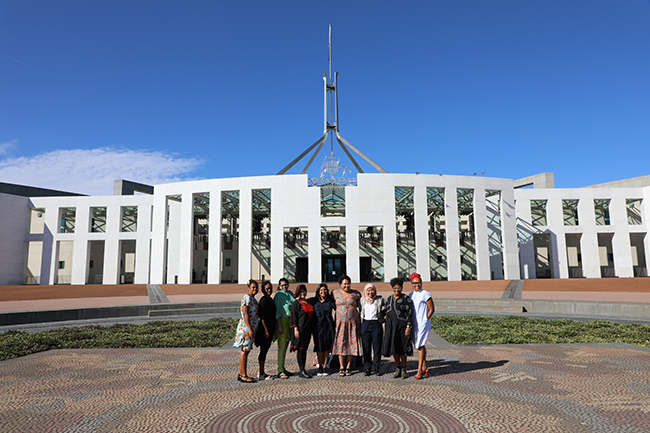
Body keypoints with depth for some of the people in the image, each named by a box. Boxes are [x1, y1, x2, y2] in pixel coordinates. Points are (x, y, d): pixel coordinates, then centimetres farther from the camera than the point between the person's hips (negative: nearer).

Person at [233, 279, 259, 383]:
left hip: (251, 327, 10)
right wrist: (250, 329, -23)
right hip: (246, 327, -10)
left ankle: (241, 374, 18)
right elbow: (245, 314, -19)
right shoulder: (247, 298, -13)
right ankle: (243, 376, -3)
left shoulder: (253, 299, 17)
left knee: (245, 350, 12)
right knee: (245, 350, -6)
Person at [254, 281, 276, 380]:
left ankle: (261, 372, 22)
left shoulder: (270, 299, 14)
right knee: (263, 351, -3)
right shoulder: (264, 300, -14)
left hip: (270, 329, 9)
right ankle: (261, 374, 4)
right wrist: (266, 330, -21)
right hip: (265, 329, -9)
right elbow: (262, 317, -19)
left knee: (265, 351, 14)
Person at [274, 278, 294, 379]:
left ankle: (282, 368, 18)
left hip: (290, 321, 7)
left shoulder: (290, 294, 16)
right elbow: (277, 311, -11)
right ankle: (280, 371, -7)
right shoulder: (278, 295, -6)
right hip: (282, 321, -7)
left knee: (285, 346, 11)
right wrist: (280, 326, -18)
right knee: (282, 347, -9)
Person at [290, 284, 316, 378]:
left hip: (308, 330, 6)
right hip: (300, 330, -6)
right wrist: (295, 329, -16)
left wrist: (312, 329, 17)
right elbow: (293, 317, -9)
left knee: (304, 349, 10)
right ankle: (301, 371, -3)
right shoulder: (296, 304, -4)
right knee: (301, 349, -6)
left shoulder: (309, 303, 16)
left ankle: (302, 370, 16)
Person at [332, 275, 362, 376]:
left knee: (351, 344, 1)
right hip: (340, 322, 0)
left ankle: (348, 368, 11)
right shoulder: (335, 293, 4)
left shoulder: (355, 294, 3)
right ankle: (341, 368, 6)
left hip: (353, 322, 0)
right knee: (341, 344, -3)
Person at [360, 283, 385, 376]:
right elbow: (360, 312, 18)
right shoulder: (362, 300, 8)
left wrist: (383, 309, -8)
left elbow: (384, 312, 13)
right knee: (366, 347, 2)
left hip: (377, 324, -1)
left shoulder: (380, 299, 5)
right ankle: (367, 368, 11)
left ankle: (376, 367, 12)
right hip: (365, 324, 1)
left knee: (377, 346, 0)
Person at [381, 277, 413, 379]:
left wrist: (408, 327, -16)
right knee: (394, 347, 7)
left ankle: (404, 369, 15)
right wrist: (387, 328, 14)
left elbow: (410, 313, -9)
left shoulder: (406, 298, -7)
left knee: (402, 348, 1)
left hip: (402, 326, -5)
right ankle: (397, 368, 19)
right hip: (391, 326, 5)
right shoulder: (389, 299, 10)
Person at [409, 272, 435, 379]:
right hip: (414, 324, 7)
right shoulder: (410, 295, 12)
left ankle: (419, 371, -5)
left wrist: (425, 319, -8)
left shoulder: (425, 294, -7)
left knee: (420, 346, -9)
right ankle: (424, 369, 20)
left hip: (423, 324, -7)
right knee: (420, 346, 11)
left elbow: (431, 309, -5)